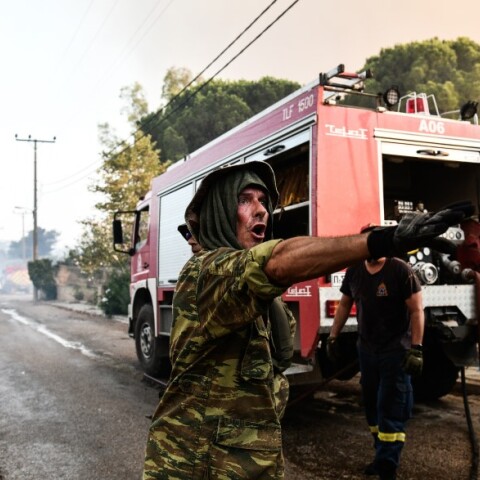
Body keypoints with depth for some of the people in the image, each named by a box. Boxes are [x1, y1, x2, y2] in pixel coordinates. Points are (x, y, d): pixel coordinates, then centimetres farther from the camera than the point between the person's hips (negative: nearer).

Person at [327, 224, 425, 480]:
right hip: (366, 349, 6)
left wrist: (416, 349, -21)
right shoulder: (354, 270, 3)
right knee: (372, 406, 14)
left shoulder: (401, 270, -14)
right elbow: (344, 305, 12)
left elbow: (416, 310, -14)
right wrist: (333, 337, 9)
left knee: (391, 410, -3)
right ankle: (383, 456, 29)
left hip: (395, 350, -6)